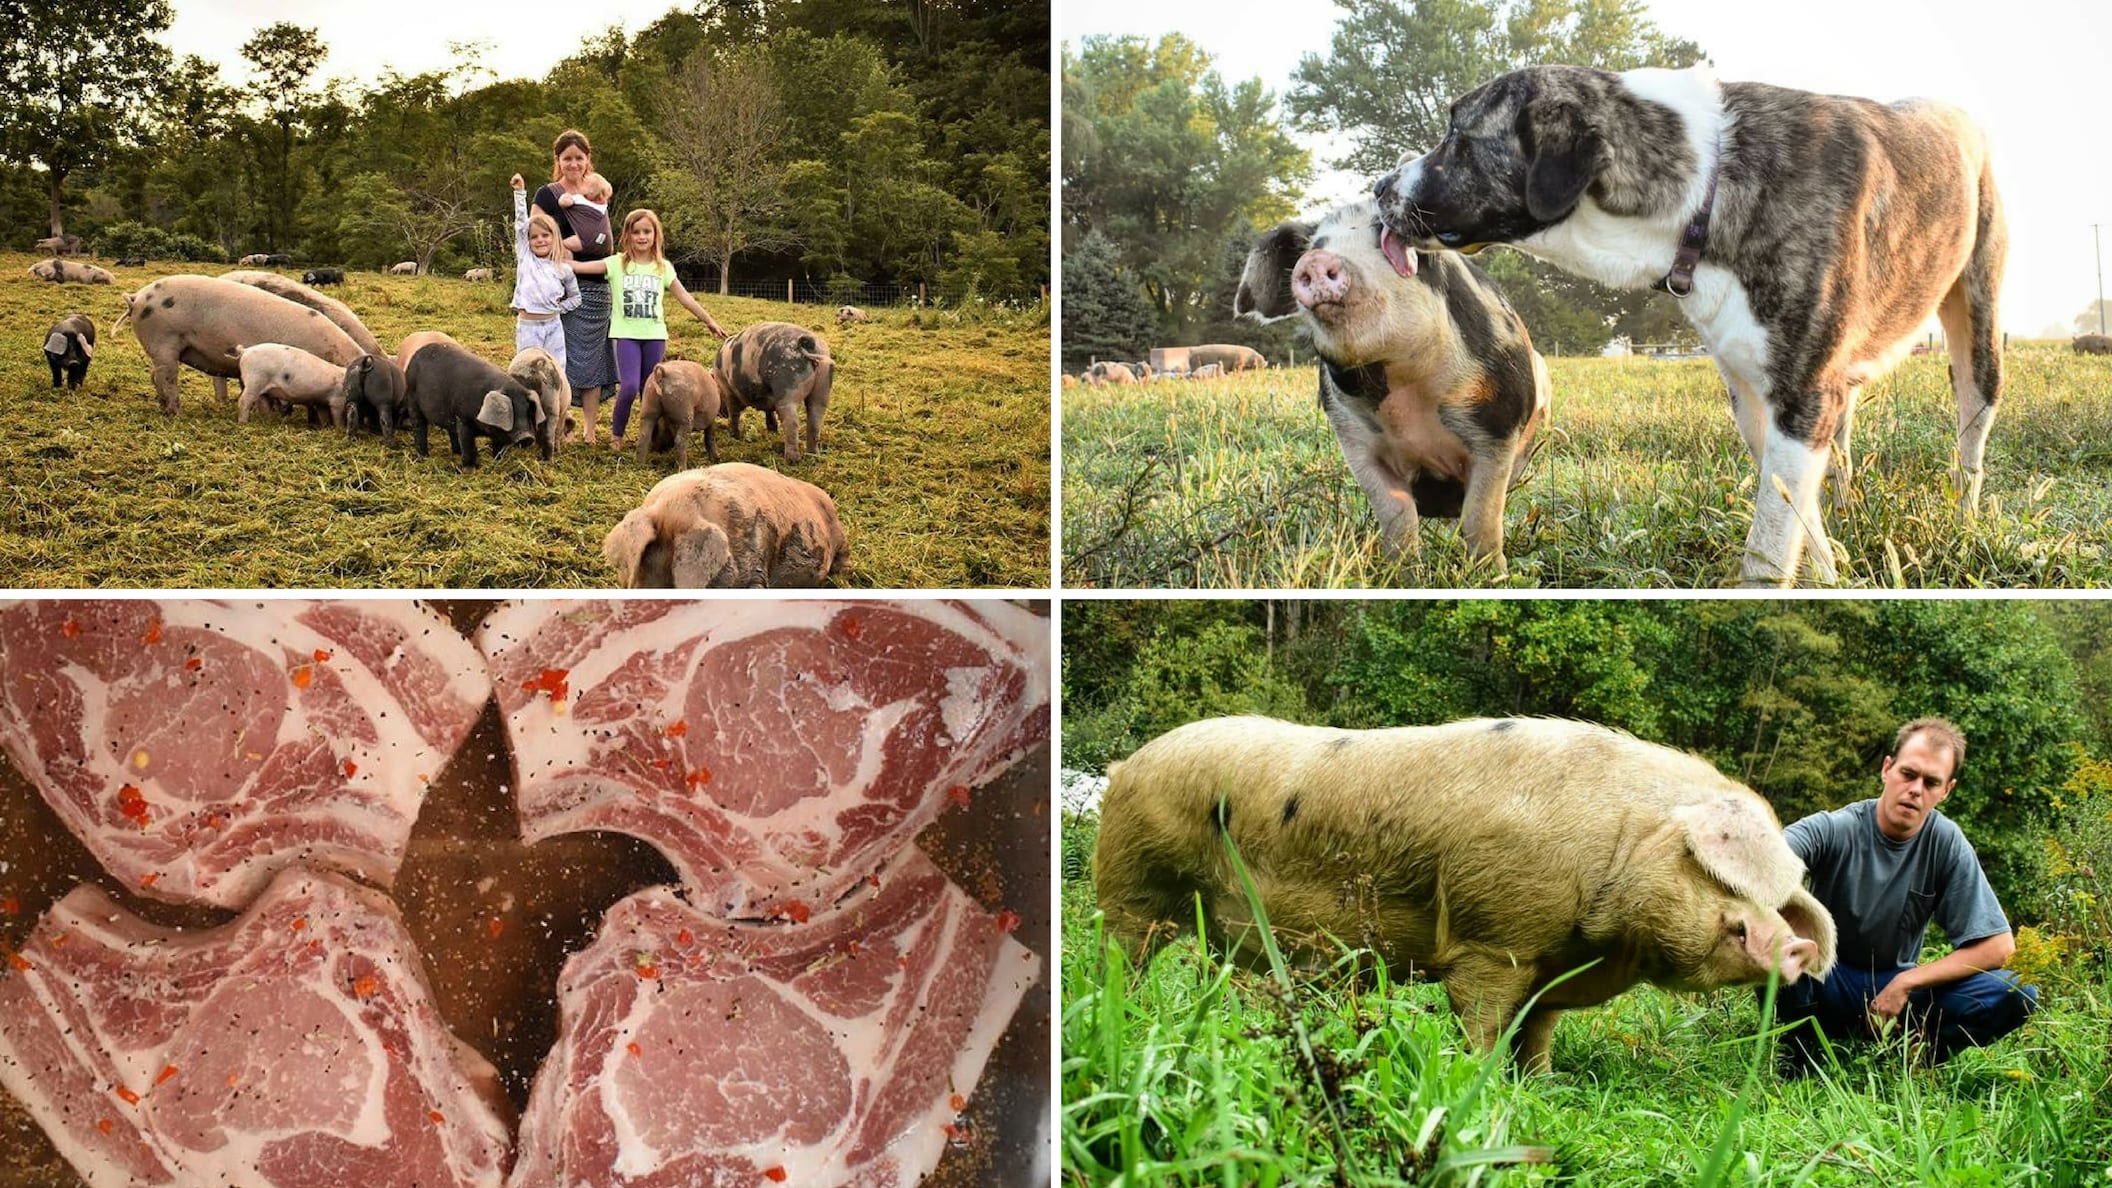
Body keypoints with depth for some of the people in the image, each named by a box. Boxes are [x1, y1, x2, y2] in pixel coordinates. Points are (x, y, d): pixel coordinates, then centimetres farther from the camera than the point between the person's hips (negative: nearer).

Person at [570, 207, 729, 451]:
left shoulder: (663, 267, 7)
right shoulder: (617, 264, -1)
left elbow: (684, 298, 12)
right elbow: (582, 266, -10)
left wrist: (709, 321, 13)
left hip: (654, 335, 2)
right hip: (626, 334, -2)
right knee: (630, 387, -15)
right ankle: (616, 433, 5)